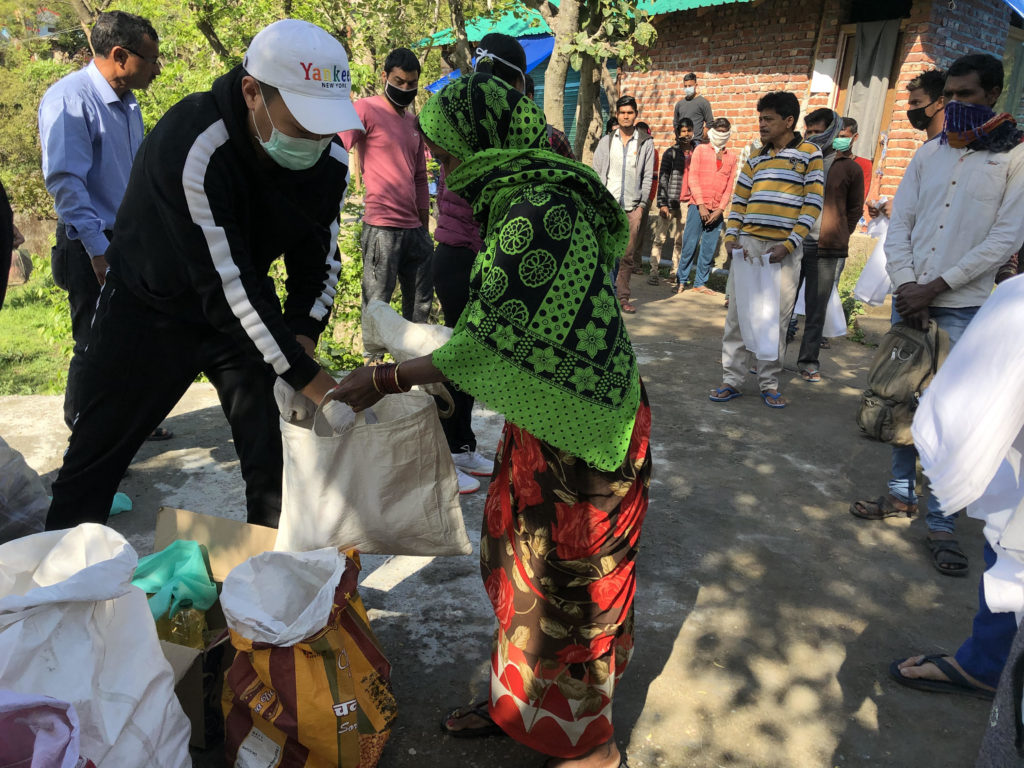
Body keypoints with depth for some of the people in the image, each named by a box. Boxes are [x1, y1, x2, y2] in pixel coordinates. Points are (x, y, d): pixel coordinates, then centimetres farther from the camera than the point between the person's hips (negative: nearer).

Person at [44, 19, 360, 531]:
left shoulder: (331, 160, -15)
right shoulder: (192, 146, -33)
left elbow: (319, 261, -4)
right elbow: (226, 284, -36)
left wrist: (300, 341, -21)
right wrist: (315, 382, -37)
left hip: (247, 311, 4)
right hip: (150, 308, -4)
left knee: (277, 454, 0)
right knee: (97, 452, 8)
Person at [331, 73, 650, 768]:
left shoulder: (540, 209, -23)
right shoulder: (524, 198, 7)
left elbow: (492, 340, -24)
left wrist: (386, 380, -16)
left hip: (576, 431, -9)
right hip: (542, 419, 9)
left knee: (565, 583, 6)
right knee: (522, 565, 20)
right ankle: (521, 704, 41)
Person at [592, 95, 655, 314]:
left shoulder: (645, 143, 9)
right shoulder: (606, 141, 11)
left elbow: (647, 177, 7)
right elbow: (596, 173, 8)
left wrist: (642, 205, -2)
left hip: (632, 207, 0)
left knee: (628, 255, -1)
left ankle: (623, 297, 6)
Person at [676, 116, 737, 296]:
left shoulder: (731, 158, 15)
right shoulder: (701, 150, 7)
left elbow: (729, 187, 10)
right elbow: (692, 178, -1)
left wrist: (720, 209, -3)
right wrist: (701, 205, -10)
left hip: (717, 210, 3)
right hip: (698, 205, -3)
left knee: (709, 249, 3)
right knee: (690, 245, -5)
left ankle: (700, 283, 12)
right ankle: (682, 280, 6)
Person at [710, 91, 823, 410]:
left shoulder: (809, 154, 3)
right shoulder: (755, 157, 14)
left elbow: (813, 203, -3)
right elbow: (739, 200, 14)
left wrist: (789, 244, -12)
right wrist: (731, 237, -1)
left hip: (785, 249, -3)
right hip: (748, 243, 3)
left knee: (777, 318, 3)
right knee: (737, 312, 0)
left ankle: (769, 382, 13)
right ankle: (732, 380, 8)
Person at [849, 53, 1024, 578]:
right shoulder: (929, 153, 11)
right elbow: (899, 223, 7)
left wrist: (935, 288, -13)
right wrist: (905, 283, -8)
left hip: (963, 309, -4)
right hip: (908, 297, 4)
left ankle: (941, 523, 8)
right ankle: (900, 494, 26)